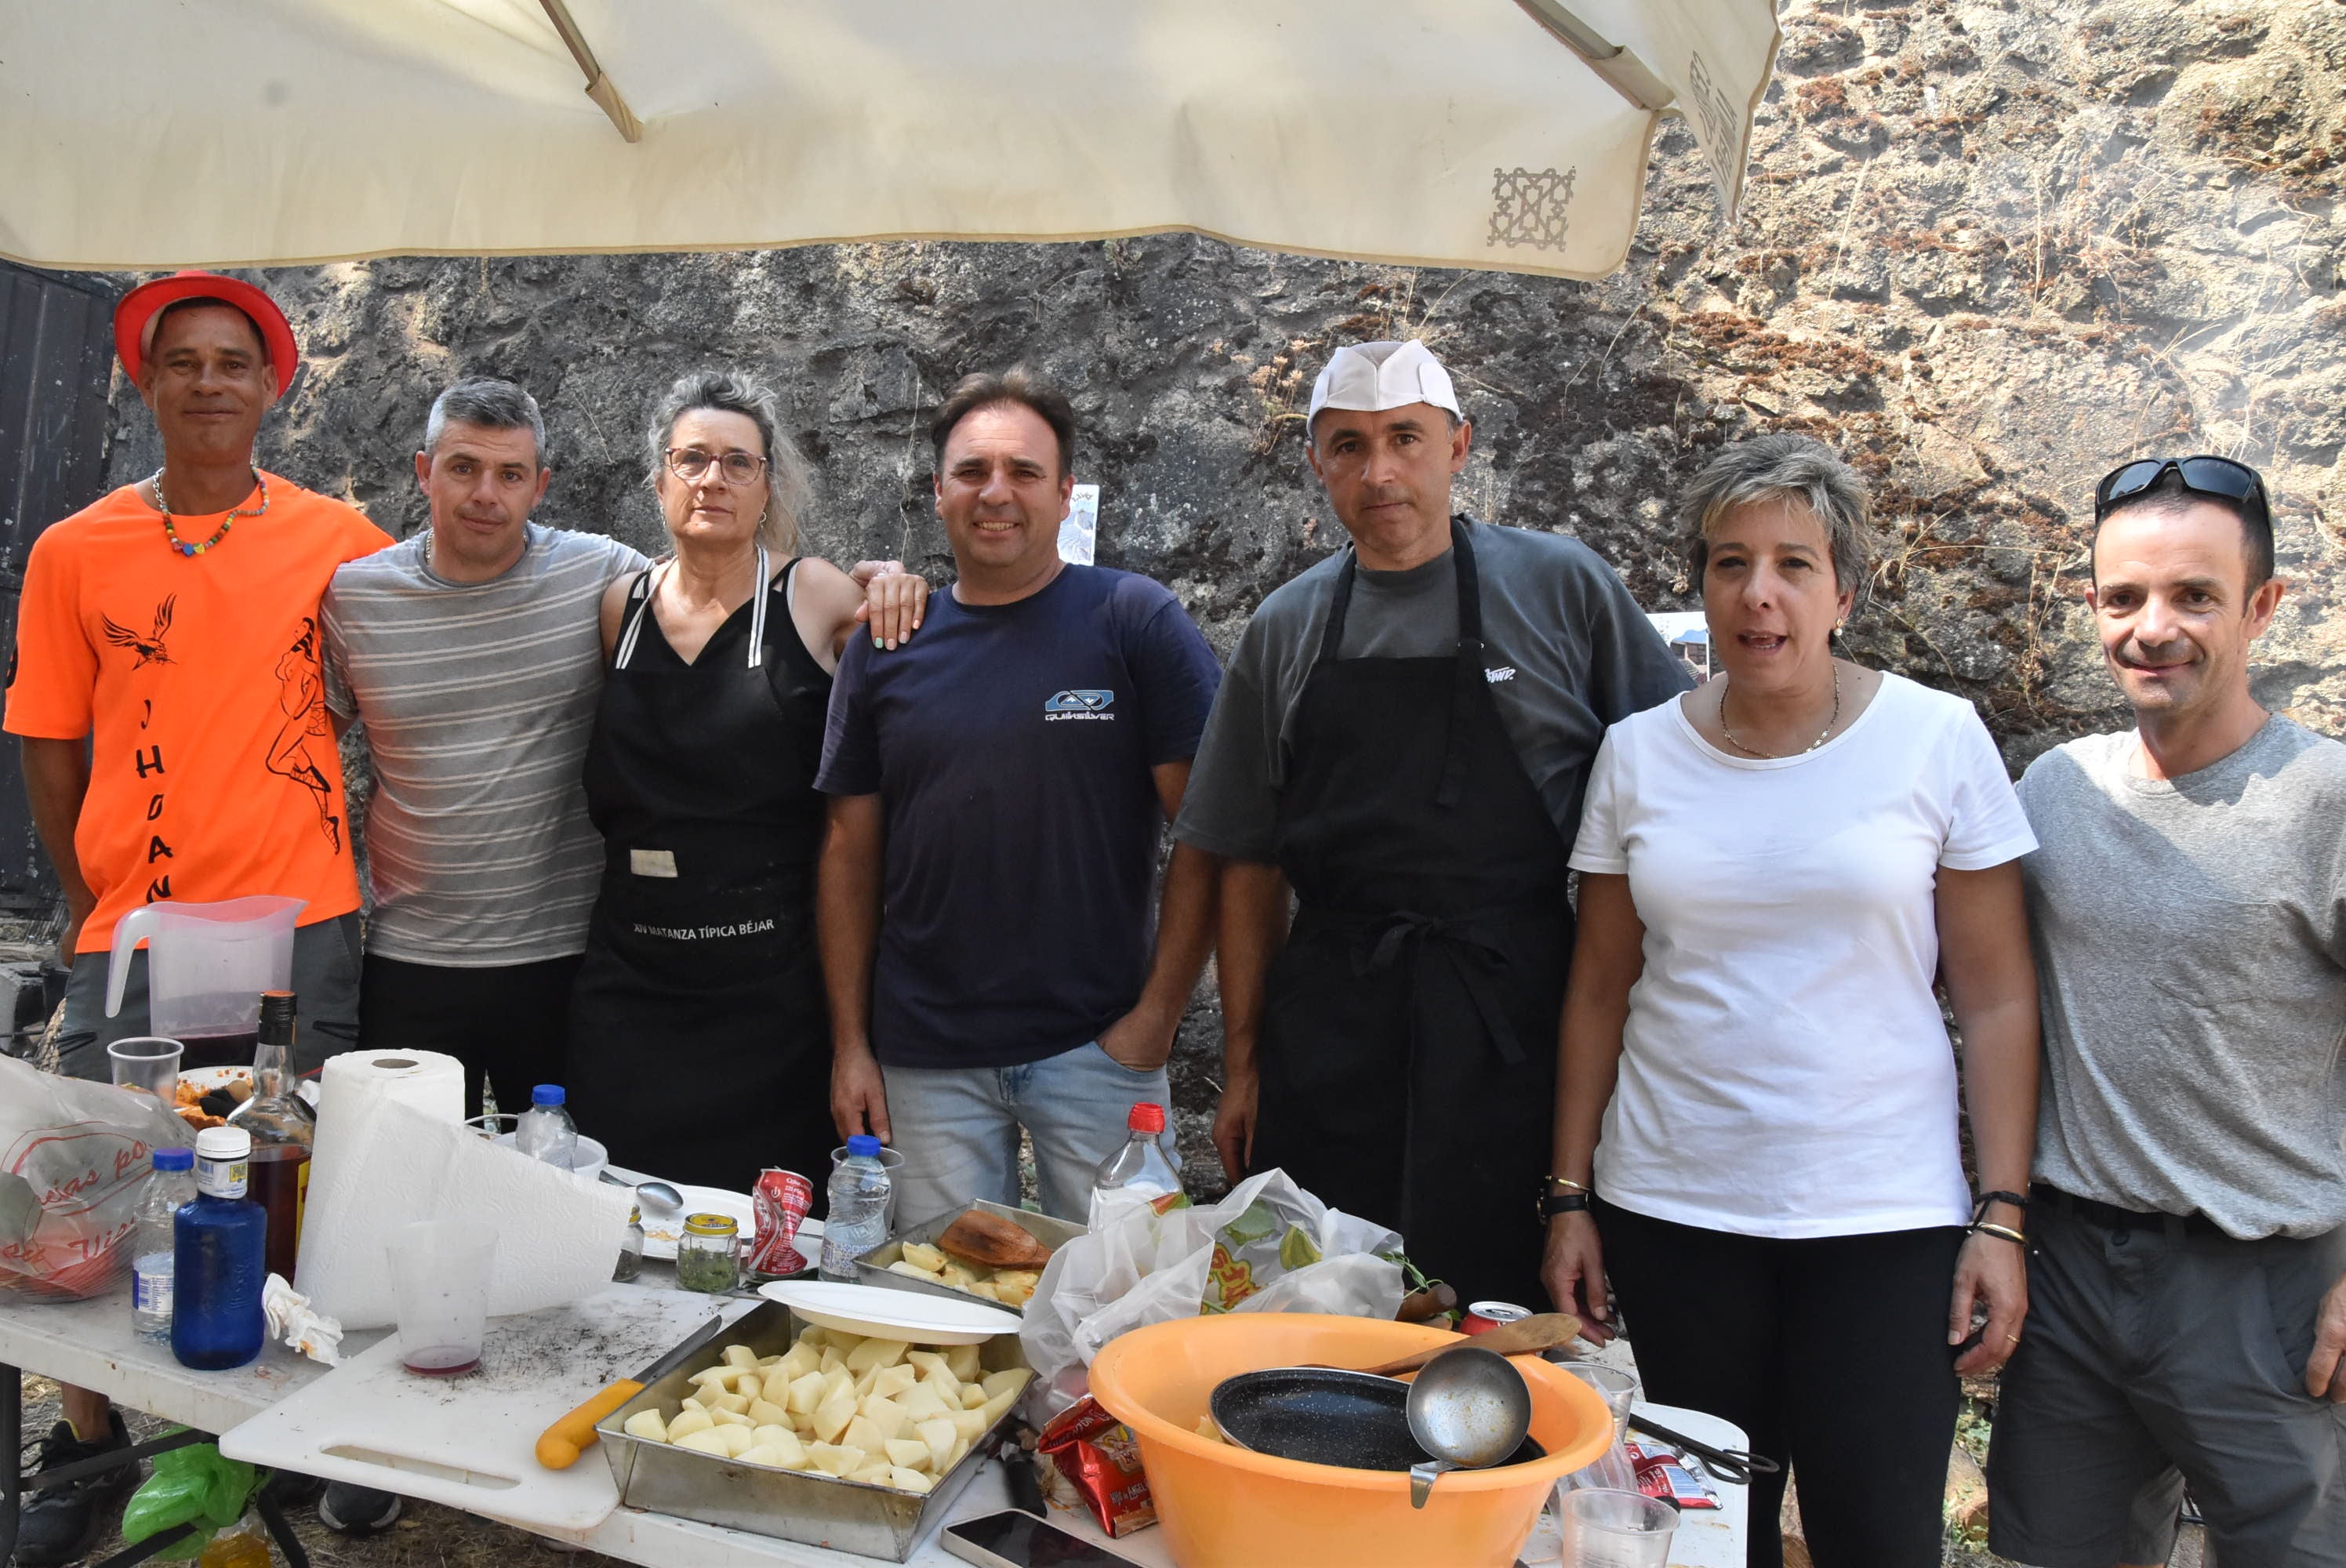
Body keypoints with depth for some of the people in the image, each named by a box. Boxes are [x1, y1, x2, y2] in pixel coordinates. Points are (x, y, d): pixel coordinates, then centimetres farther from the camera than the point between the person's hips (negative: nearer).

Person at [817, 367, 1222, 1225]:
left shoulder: (1136, 621, -3)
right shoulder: (886, 647, 6)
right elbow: (852, 850, 9)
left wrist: (1158, 1014, -10)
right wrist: (850, 1044, 4)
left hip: (1099, 1048, -2)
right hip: (925, 1061, 3)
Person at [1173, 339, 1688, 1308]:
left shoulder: (1562, 586, 2)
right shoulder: (1285, 630, 10)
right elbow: (1250, 864, 12)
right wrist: (1243, 1064, 10)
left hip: (1511, 1026, -2)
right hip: (1328, 1027, 3)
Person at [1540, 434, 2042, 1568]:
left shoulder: (1939, 739, -3)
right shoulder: (1638, 753, 2)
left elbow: (1995, 999, -1)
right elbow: (1599, 992, 6)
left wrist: (2001, 1216, -6)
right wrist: (1571, 1198, 4)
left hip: (1884, 1217, -2)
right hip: (1671, 1209, 2)